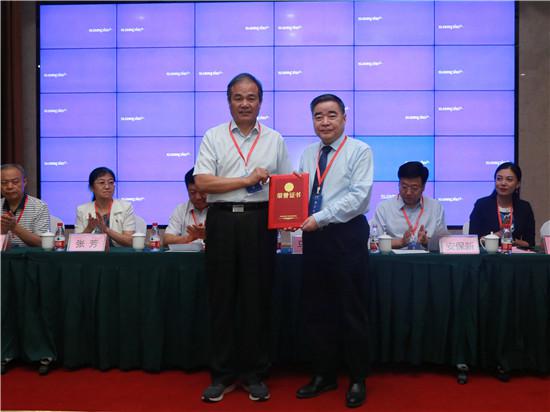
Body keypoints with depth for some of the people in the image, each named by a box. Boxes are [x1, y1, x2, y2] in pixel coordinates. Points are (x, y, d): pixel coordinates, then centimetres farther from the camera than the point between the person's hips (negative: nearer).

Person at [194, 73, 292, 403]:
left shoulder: (275, 140, 11)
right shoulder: (213, 137, 6)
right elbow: (202, 182, -6)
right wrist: (248, 180, -11)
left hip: (260, 221, 1)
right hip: (222, 220, 0)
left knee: (258, 298, 5)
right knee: (222, 298, 5)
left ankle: (255, 374, 18)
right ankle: (223, 374, 18)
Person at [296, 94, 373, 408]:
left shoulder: (359, 151, -4)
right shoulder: (307, 154, 14)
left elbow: (359, 196, -15)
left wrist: (320, 218, -20)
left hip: (347, 235, -5)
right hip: (314, 236, 6)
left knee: (351, 310, 4)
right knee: (317, 310, 11)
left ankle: (358, 380, 19)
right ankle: (324, 375, 26)